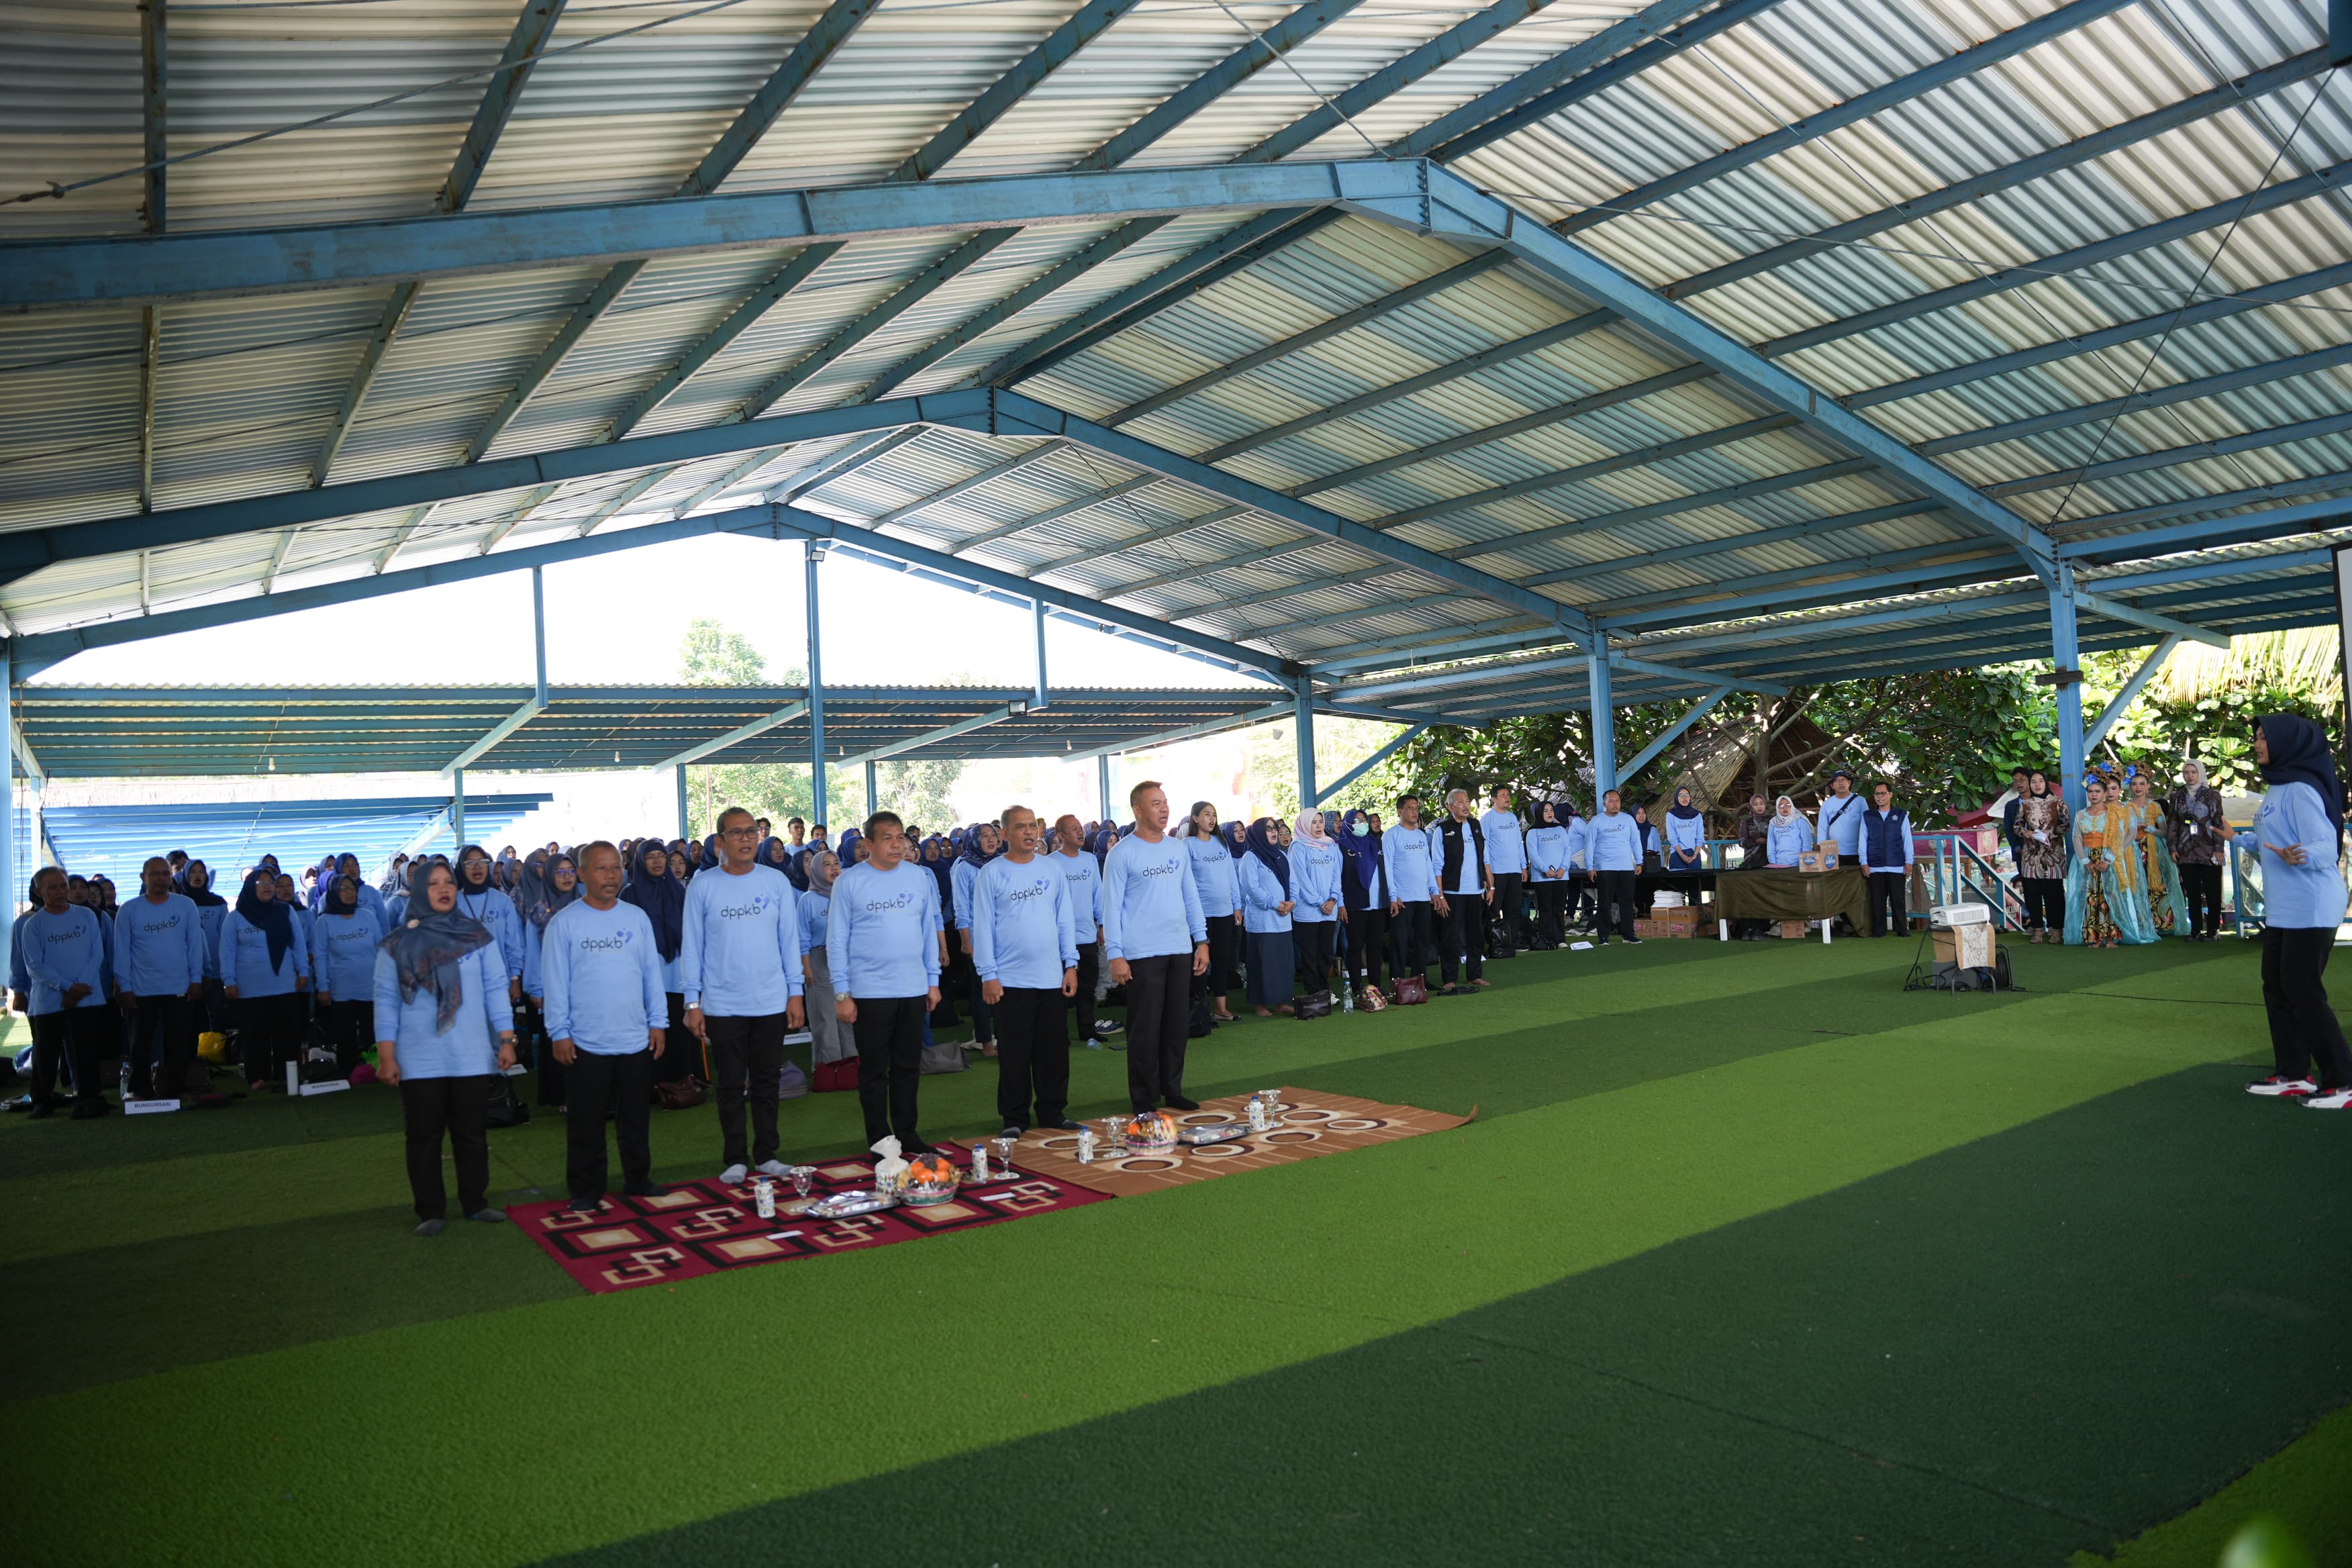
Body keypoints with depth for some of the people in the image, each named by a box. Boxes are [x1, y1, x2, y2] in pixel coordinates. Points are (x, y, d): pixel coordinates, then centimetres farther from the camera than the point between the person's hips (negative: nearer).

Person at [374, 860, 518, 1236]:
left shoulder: (477, 936, 3)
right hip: (419, 1061, -1)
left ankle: (475, 1202, 22)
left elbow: (495, 990, 4)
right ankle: (430, 1212, 16)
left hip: (473, 1058, 1)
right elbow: (386, 1000, 1)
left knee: (472, 1134, 8)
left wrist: (506, 1040, -1)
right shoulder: (397, 944, 1)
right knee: (424, 1138, 5)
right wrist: (386, 1055, -5)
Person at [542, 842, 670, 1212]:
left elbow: (652, 972, 8)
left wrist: (658, 1022, 5)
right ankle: (585, 1191, 17)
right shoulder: (564, 922, -4)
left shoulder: (637, 917, 5)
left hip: (637, 1040, 3)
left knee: (637, 1119, 13)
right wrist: (559, 1032, -8)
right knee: (586, 1123, 6)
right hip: (585, 1043, -3)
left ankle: (638, 1179, 27)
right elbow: (555, 981, -4)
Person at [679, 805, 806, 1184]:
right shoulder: (702, 886, -2)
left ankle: (766, 1155, 20)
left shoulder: (776, 881, 2)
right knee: (731, 1086, 7)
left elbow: (789, 939, 5)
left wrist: (795, 992, 2)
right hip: (722, 1006, -1)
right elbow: (691, 946, 0)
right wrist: (692, 1002, -3)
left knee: (766, 1083, 10)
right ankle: (735, 1159, 17)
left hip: (771, 1002, 1)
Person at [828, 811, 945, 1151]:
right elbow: (837, 940, -3)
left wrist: (933, 980, 8)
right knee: (874, 1070, 5)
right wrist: (842, 993, -7)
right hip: (869, 992, -3)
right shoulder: (849, 881, -4)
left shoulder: (919, 877, 6)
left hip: (914, 990, 3)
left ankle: (907, 1135, 23)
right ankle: (879, 1142, 15)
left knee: (908, 1067, 12)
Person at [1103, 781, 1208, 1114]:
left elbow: (1191, 897, 15)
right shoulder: (1122, 853, -6)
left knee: (1177, 1024, 10)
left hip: (1179, 950, 5)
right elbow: (1112, 907, -7)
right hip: (1142, 953, -5)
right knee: (1145, 1028, 0)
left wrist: (1201, 940, 10)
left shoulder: (1178, 849, 10)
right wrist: (1115, 955, -12)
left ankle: (1172, 1090, 22)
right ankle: (1144, 1098, 10)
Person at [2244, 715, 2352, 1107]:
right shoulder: (2277, 788, 11)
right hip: (2281, 909, 10)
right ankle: (2292, 1075, 21)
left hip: (2310, 909, -10)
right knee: (2276, 987, 12)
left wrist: (2296, 857, -42)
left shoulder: (2300, 790, -18)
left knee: (2303, 994, -5)